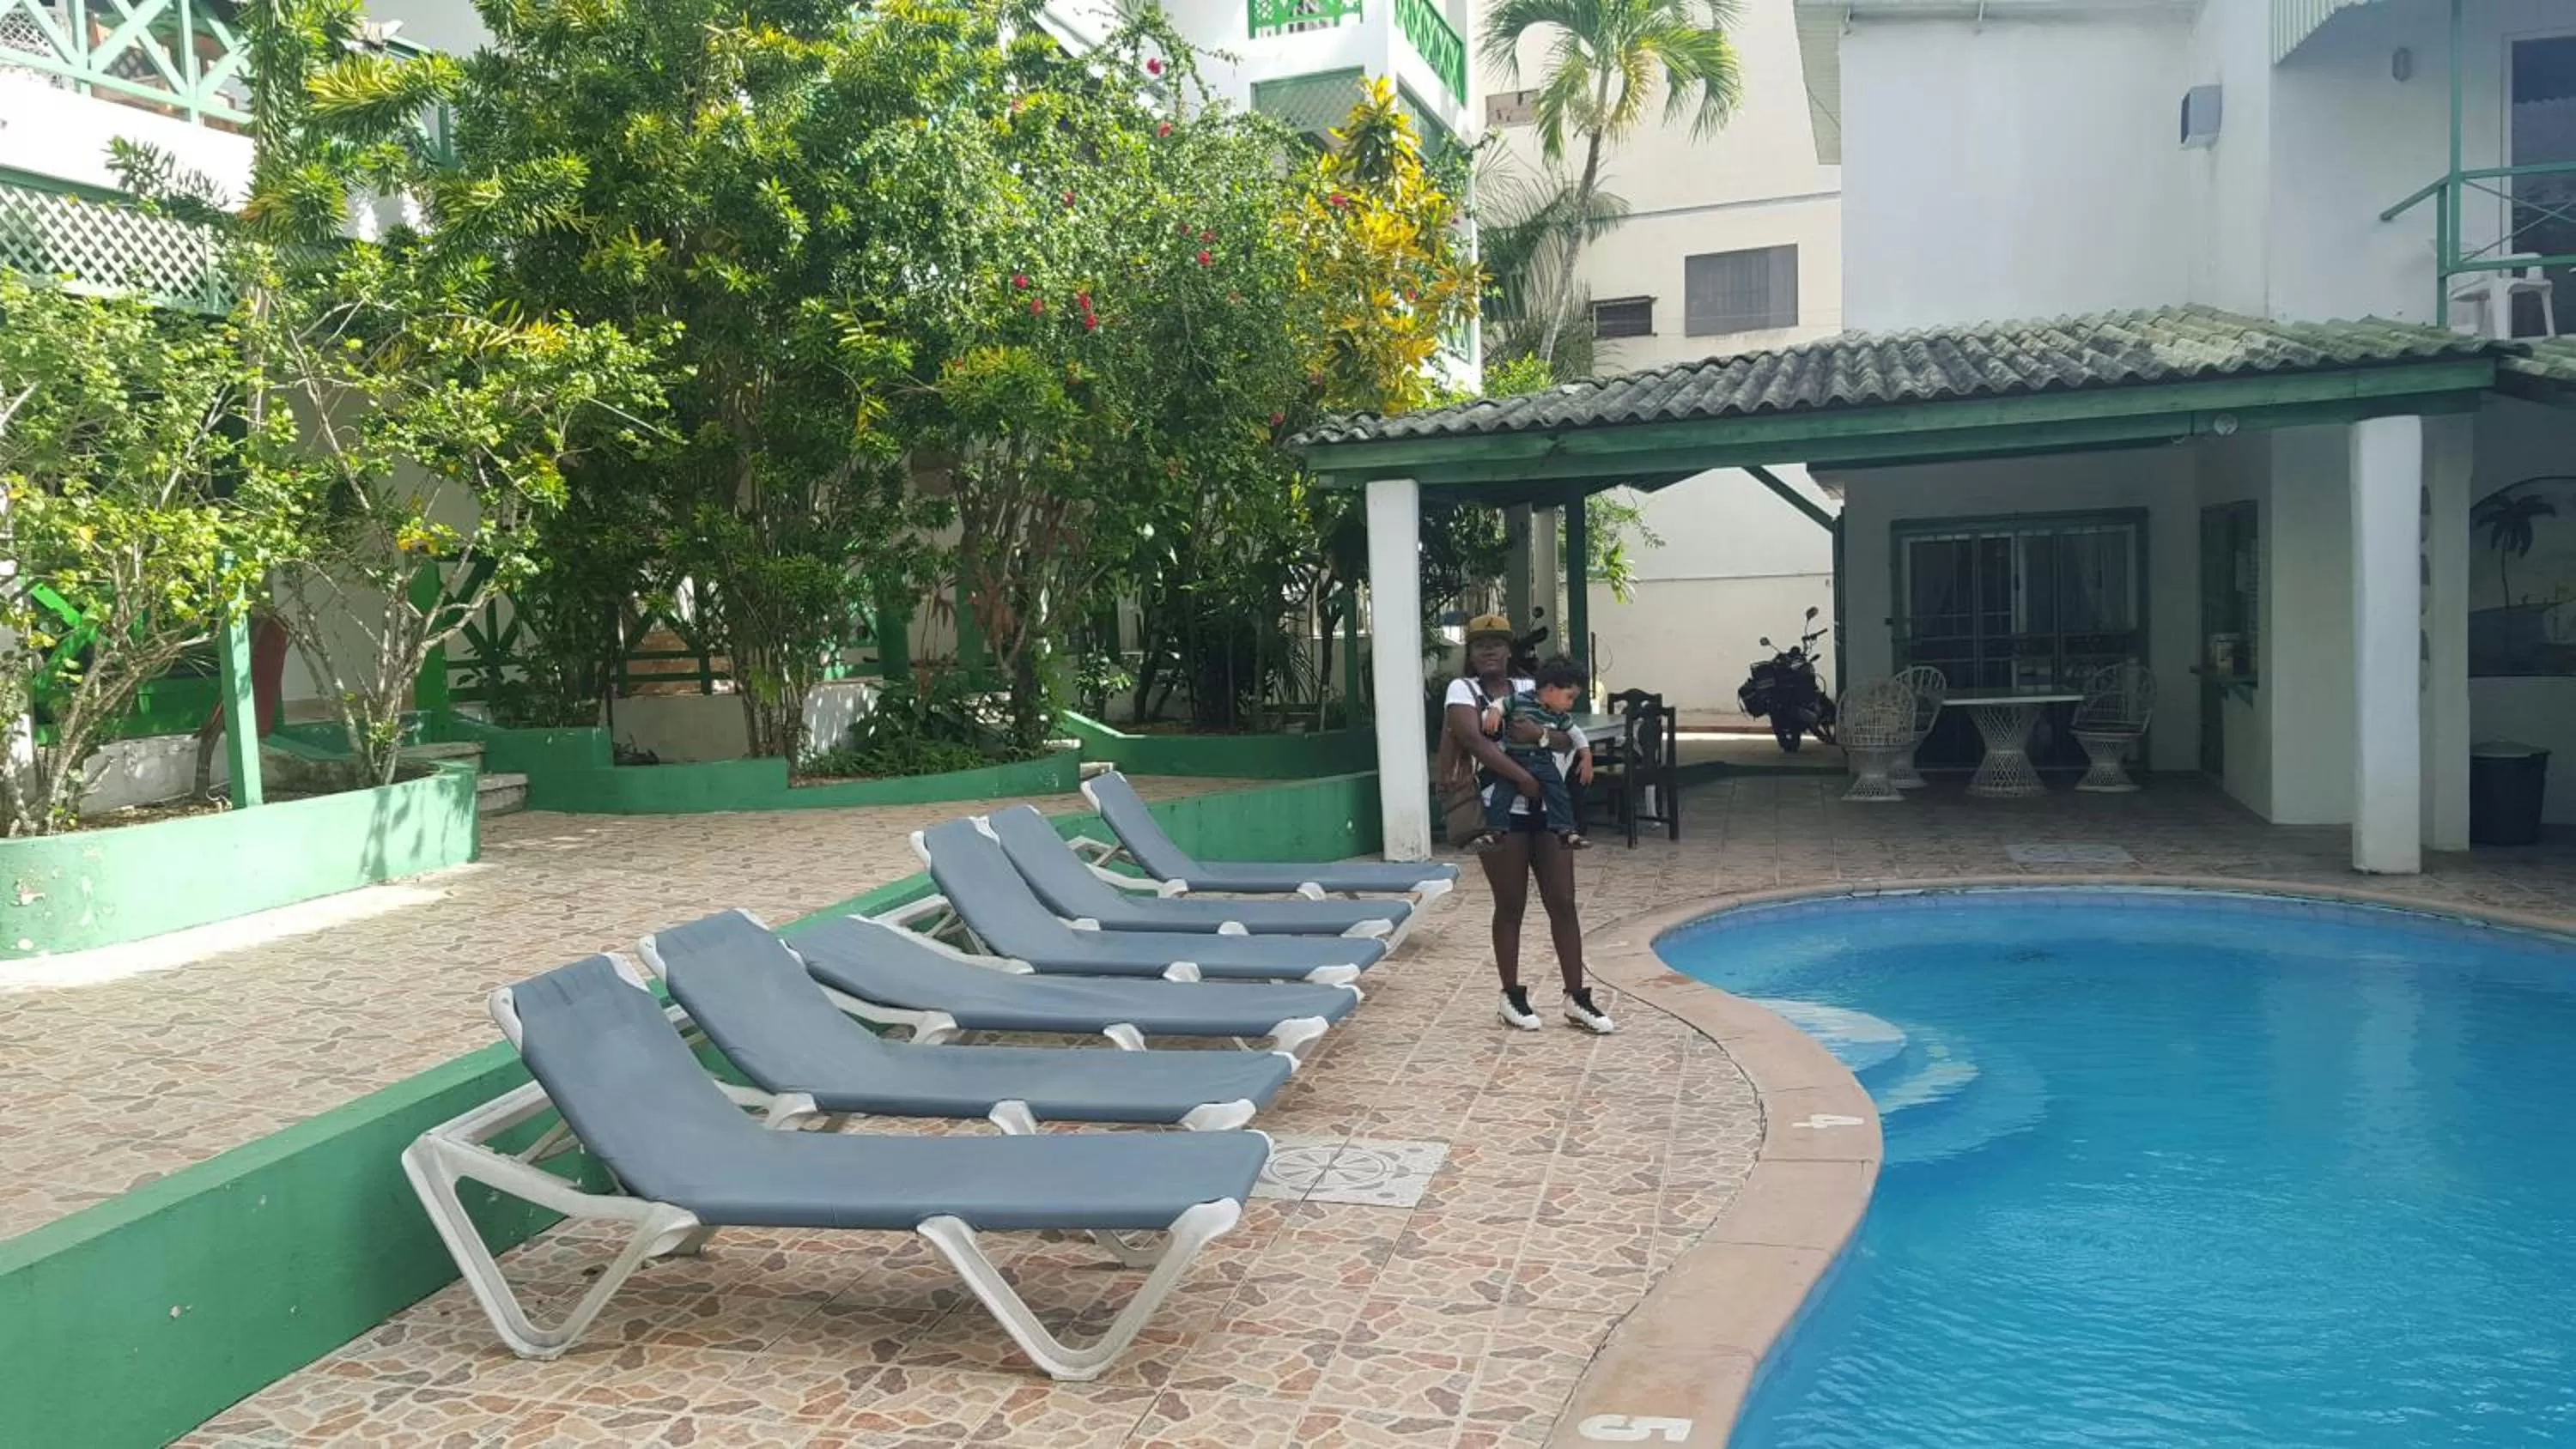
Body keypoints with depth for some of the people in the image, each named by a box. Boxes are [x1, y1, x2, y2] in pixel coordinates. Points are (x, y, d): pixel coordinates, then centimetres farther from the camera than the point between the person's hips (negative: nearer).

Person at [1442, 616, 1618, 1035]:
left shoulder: (1530, 688, 13)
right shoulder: (1462, 690, -2)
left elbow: (1568, 741, 9)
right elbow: (1474, 740, -18)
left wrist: (1542, 734, -13)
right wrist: (1524, 777, -20)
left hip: (1546, 807, 5)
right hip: (1500, 811, -4)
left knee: (1563, 902, 4)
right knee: (1511, 906, 3)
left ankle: (1577, 997, 12)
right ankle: (1513, 996, 16)